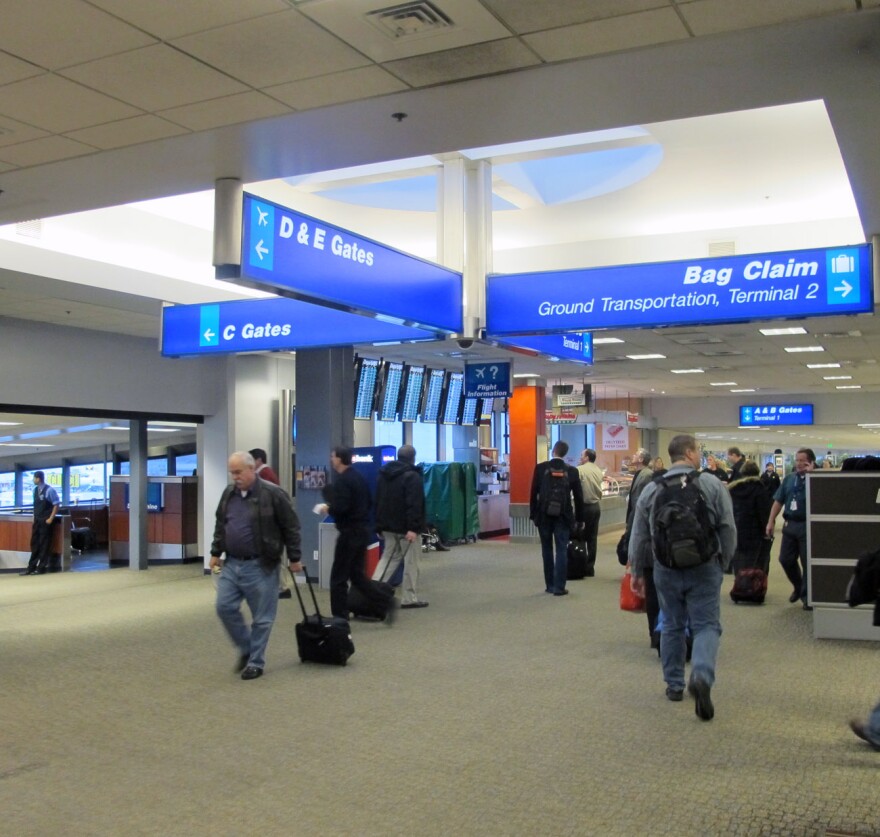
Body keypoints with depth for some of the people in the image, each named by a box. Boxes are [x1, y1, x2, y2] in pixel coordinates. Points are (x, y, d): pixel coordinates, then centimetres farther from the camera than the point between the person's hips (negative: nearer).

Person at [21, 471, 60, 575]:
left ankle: (41, 567, 6)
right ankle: (31, 567, 13)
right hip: (37, 520, 7)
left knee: (44, 544, -1)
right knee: (34, 543, 8)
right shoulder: (35, 489, 8)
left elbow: (56, 505, -11)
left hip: (46, 521, -7)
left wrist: (51, 518, -14)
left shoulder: (50, 490, -13)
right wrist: (35, 517, 11)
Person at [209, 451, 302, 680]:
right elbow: (220, 525, 19)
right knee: (225, 607, 2)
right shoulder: (228, 493, 7)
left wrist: (294, 558, -5)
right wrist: (216, 552, 14)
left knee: (261, 617, 2)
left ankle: (256, 662, 15)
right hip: (231, 564, 6)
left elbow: (291, 527, -8)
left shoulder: (272, 493, -13)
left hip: (260, 566, -6)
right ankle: (246, 648, 22)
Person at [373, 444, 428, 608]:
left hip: (388, 525, 7)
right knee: (410, 562, 2)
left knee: (388, 557, 15)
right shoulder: (412, 476, -13)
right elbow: (414, 505, -22)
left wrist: (380, 525, 18)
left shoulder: (384, 474, 12)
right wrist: (413, 527, -24)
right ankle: (409, 598, 6)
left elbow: (378, 501, 16)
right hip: (406, 527, -7)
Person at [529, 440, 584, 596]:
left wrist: (533, 514, 6)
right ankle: (559, 586, -2)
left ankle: (550, 585, 15)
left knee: (547, 550, 11)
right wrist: (579, 517, 12)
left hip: (544, 514, 0)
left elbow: (533, 493, -2)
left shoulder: (541, 468, -3)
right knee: (562, 550, 1)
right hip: (563, 515, 0)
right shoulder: (572, 471, -1)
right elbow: (578, 496, 3)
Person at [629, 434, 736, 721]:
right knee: (706, 625, 3)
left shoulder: (651, 489, 1)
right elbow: (728, 530, -4)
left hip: (666, 570, 3)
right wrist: (723, 562, 12)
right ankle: (702, 676, -20)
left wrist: (637, 571, 14)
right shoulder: (713, 486, -5)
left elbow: (639, 536, 4)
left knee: (672, 626, 16)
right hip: (704, 569, -2)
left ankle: (674, 684, 23)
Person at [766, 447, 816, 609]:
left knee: (808, 562, 1)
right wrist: (771, 521, 5)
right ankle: (798, 586, 32)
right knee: (785, 559, 9)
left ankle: (807, 596, 14)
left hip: (808, 526, -5)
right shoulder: (789, 478, 9)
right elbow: (778, 501, 11)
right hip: (789, 524, 5)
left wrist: (810, 474, -23)